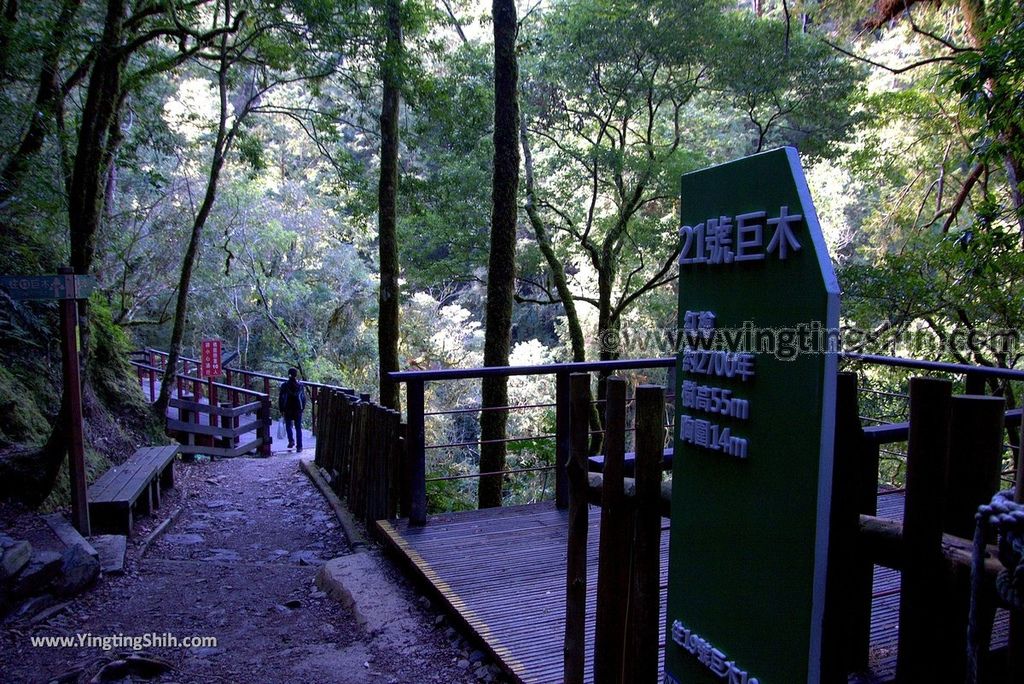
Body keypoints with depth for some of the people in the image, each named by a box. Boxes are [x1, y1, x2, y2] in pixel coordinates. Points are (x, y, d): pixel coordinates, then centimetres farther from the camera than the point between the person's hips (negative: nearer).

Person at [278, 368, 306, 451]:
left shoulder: (284, 385, -8)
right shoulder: (300, 385, -3)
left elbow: (281, 398, -6)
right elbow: (304, 398, 2)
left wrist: (281, 410, 2)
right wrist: (302, 408, 14)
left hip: (287, 410, -1)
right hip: (298, 410, 1)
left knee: (288, 425, 20)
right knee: (298, 428, 7)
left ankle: (291, 440, 0)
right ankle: (299, 446, 6)